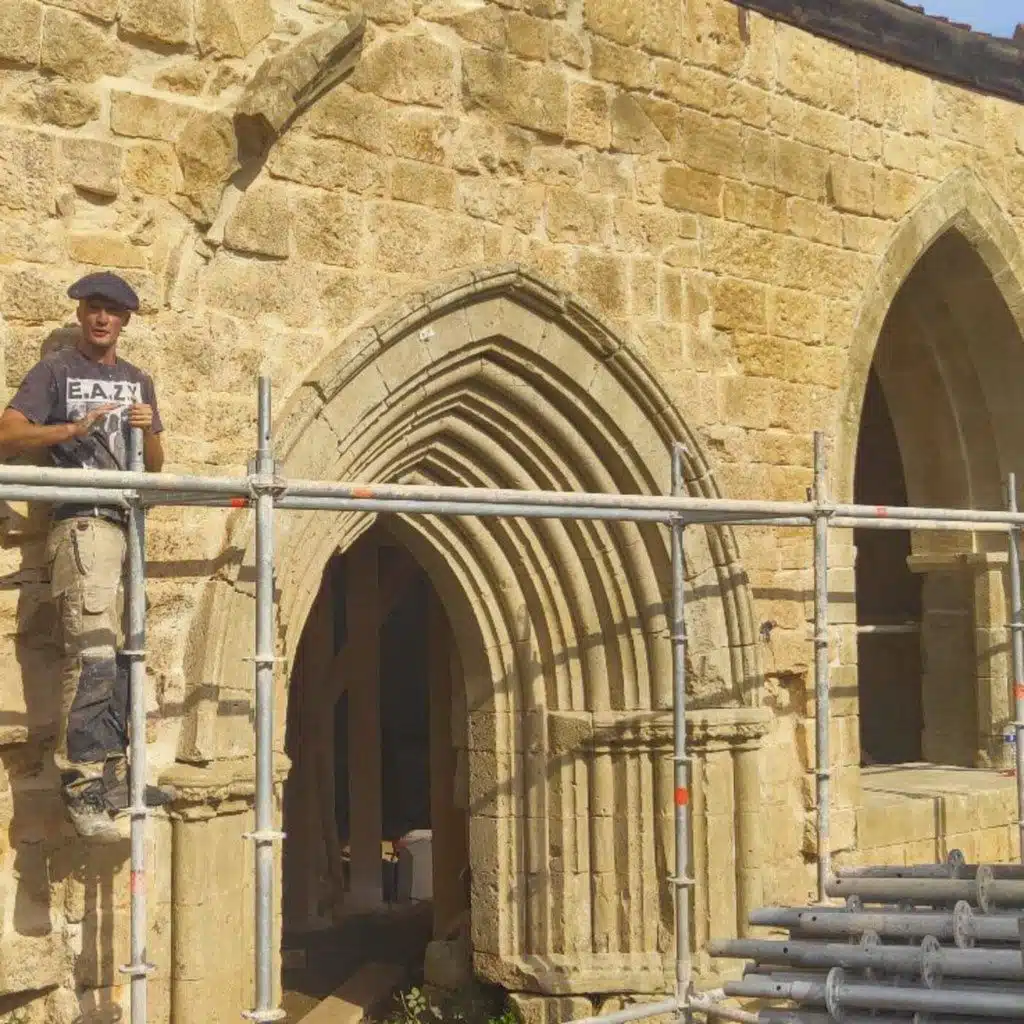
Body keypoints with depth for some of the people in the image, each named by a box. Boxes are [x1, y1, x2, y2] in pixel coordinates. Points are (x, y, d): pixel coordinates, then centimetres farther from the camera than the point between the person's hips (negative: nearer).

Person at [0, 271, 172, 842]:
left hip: (128, 523, 7)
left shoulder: (138, 382, 21)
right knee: (93, 651, -17)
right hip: (82, 522, -7)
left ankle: (113, 775, 14)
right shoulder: (55, 372, 4)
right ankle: (83, 785, -17)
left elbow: (155, 467, 20)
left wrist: (147, 431, -1)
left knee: (121, 654, 8)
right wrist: (77, 427, -17)